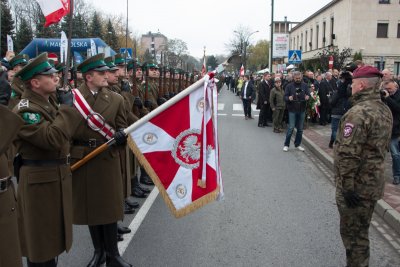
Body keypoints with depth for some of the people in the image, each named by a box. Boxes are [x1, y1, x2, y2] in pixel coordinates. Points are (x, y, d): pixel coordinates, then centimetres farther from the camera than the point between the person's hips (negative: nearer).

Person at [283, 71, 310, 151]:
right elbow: (285, 97, -2)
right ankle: (286, 145, 5)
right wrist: (289, 98, -25)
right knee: (291, 128, -7)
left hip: (302, 110, 3)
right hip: (292, 110, -3)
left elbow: (308, 94, 6)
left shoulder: (305, 86, 4)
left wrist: (307, 97, -18)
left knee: (300, 128, 10)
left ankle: (297, 144, 22)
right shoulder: (289, 86, -2)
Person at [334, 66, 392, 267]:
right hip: (373, 181, 9)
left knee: (352, 233, 6)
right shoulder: (385, 110, 7)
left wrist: (346, 185, -20)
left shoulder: (359, 112, -23)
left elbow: (348, 154, -27)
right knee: (361, 230, 23)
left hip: (356, 185, -9)